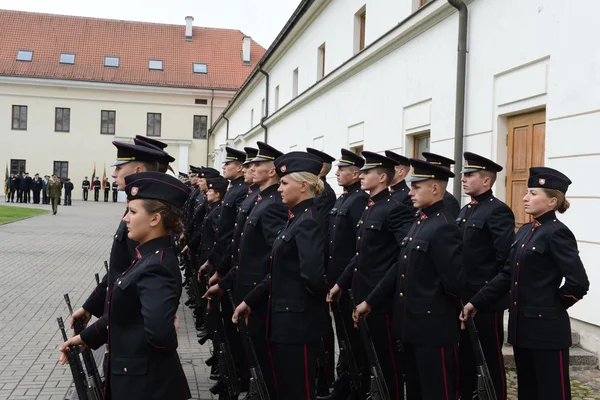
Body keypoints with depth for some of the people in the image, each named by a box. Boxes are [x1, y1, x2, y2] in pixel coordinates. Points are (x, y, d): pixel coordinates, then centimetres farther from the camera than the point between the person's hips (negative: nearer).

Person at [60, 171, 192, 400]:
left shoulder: (156, 267, -26)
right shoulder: (151, 256, 5)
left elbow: (159, 333, -40)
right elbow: (125, 313, 15)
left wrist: (169, 341, -19)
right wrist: (86, 338, 13)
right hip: (134, 375, 9)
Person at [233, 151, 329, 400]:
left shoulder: (308, 222, -18)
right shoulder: (296, 219, 13)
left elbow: (312, 275, -31)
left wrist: (325, 296, -11)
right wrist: (249, 301, 15)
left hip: (298, 321, -10)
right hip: (284, 319, 10)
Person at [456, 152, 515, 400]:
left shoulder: (498, 211, -14)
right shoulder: (465, 210, 13)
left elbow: (508, 256, -22)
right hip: (464, 297, 9)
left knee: (490, 358, 4)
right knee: (465, 355, 17)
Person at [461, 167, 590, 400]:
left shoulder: (557, 233, -14)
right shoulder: (525, 231, 12)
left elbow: (578, 283, -20)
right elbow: (507, 275, 11)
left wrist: (553, 306, -7)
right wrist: (476, 303, 5)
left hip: (547, 330, -8)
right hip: (521, 326, 8)